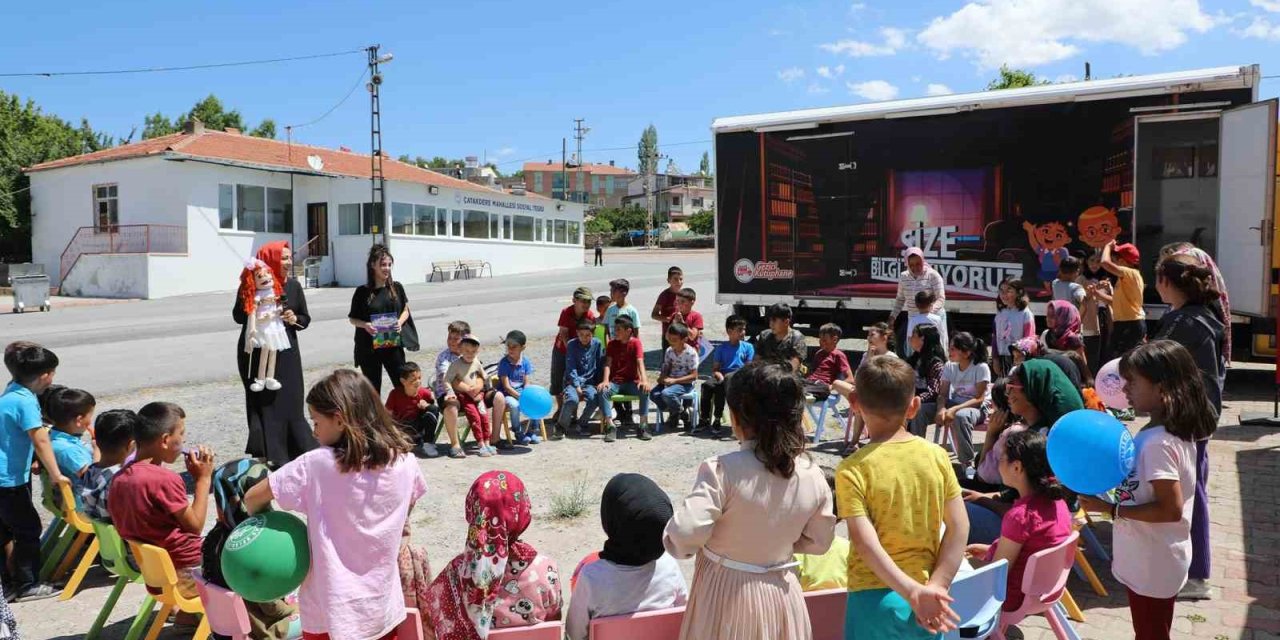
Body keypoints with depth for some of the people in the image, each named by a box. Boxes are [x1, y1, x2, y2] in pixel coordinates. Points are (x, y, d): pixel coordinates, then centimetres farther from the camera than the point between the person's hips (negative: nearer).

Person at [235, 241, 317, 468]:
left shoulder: (294, 286, 5)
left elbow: (306, 319, 11)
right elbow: (238, 317, -7)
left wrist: (295, 319, -11)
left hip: (286, 353, 3)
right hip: (256, 353, -2)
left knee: (290, 403, 2)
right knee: (263, 403, -1)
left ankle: (298, 453, 10)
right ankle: (267, 455, 5)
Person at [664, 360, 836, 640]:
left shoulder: (723, 470, -25)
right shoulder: (812, 475, -9)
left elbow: (685, 533, -29)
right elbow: (819, 541, 3)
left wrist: (673, 540, -7)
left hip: (725, 594, -4)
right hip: (781, 593, 4)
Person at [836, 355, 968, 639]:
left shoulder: (852, 469, -13)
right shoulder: (937, 456, -3)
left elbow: (865, 543, -20)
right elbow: (959, 527, -3)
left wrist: (913, 592, -19)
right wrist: (935, 586, -2)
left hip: (876, 600, -3)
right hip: (929, 602, 3)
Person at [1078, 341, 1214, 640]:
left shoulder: (1158, 443, -29)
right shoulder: (1173, 432, 1)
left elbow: (1170, 509, -29)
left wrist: (1109, 509, -25)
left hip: (1152, 565, -9)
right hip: (1155, 560, 9)